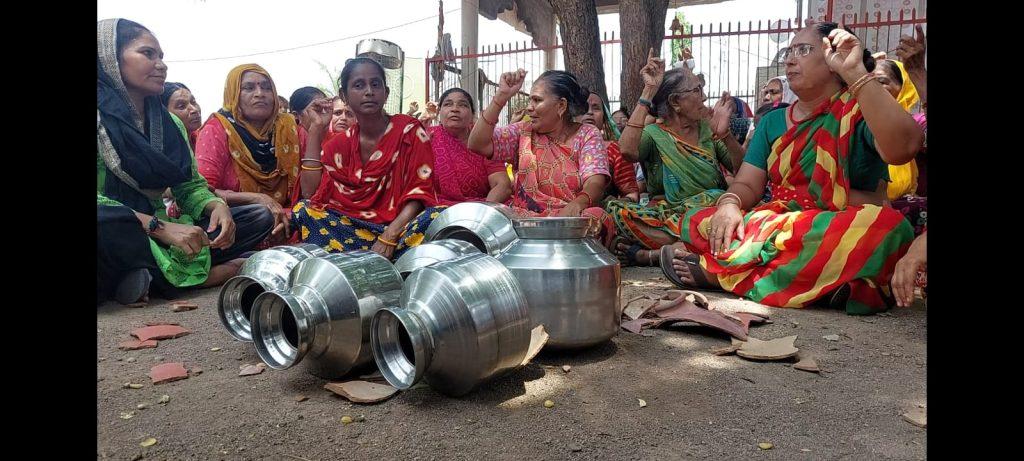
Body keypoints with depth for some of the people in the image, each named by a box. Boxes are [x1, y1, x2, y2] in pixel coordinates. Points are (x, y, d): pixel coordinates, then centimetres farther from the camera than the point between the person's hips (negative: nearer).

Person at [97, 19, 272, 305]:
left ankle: (153, 277, -15)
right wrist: (159, 227, -28)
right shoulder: (104, 117, -8)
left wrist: (217, 206, -11)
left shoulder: (170, 123, 13)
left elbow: (191, 186, 12)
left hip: (160, 233, 6)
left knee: (259, 218, -2)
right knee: (106, 218, -41)